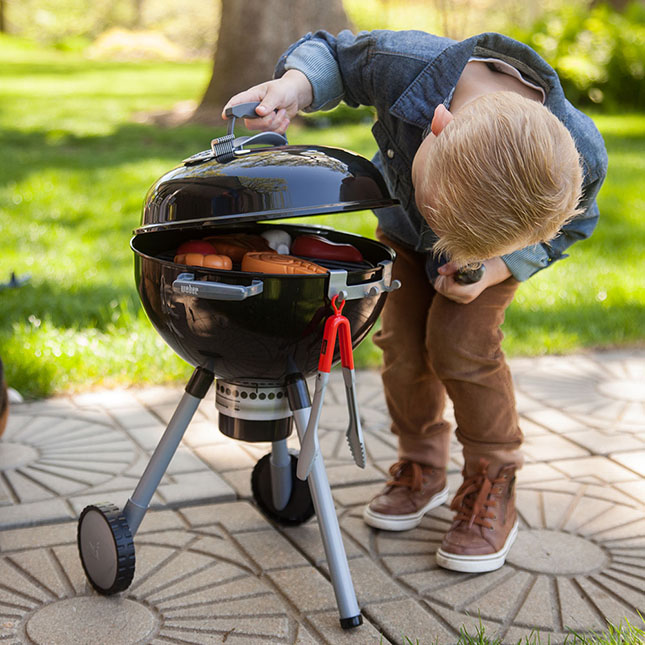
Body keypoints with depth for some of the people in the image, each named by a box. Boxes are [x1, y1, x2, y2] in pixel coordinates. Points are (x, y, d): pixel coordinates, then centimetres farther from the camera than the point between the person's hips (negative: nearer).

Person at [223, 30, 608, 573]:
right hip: (401, 232, 2)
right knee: (402, 341, -4)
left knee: (460, 343, -17)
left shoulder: (581, 157, -41)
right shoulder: (403, 65, -44)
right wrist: (295, 85, -42)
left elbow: (569, 226, -15)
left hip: (504, 242, -2)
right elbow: (331, 53, -20)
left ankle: (493, 488, 4)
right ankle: (421, 470, 20)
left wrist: (495, 269, -30)